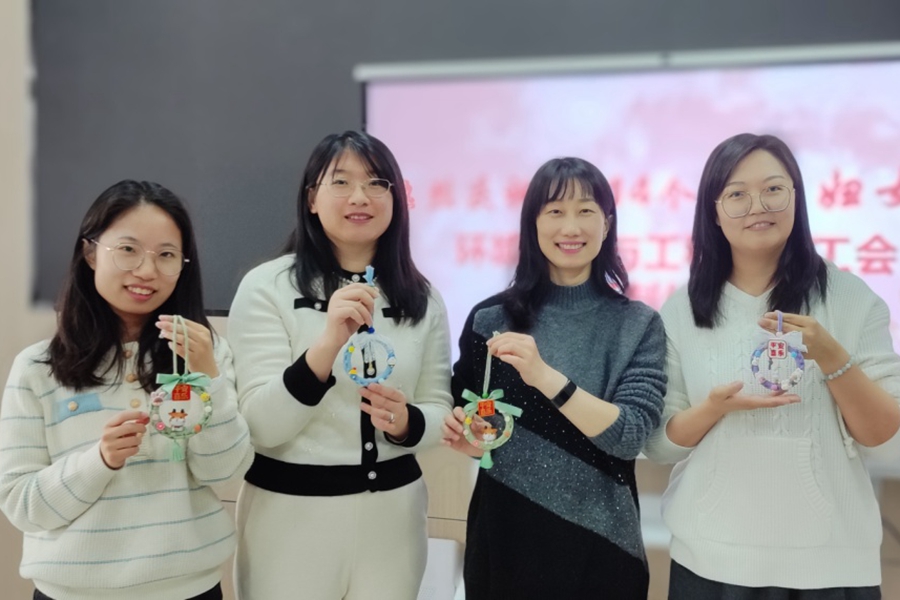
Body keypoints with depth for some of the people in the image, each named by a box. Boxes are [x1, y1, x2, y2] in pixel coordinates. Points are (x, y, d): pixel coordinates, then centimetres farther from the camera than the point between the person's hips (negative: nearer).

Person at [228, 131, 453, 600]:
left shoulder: (421, 298, 2)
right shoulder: (267, 287, -9)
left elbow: (438, 408, 5)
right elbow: (260, 427, -15)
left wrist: (405, 422, -17)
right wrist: (327, 345, -29)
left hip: (392, 512, 4)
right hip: (291, 513, -3)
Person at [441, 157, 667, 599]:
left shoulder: (638, 325, -5)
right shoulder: (492, 317, -2)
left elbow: (629, 437, -17)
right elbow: (460, 414, 11)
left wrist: (545, 376, -28)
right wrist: (463, 438, -11)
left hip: (598, 544, -1)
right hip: (504, 537, 1)